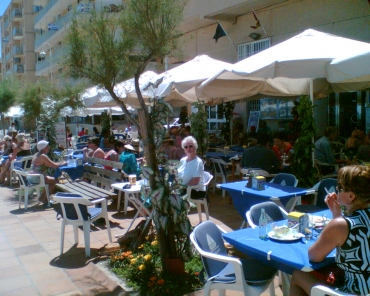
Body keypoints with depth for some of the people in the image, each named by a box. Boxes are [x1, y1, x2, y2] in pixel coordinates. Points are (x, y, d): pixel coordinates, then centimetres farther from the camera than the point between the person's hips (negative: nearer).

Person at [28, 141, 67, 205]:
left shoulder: (37, 154, 15)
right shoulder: (43, 156, -16)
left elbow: (50, 164, 17)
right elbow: (54, 166, -18)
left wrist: (60, 163, 7)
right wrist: (63, 163, -1)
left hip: (32, 177, 10)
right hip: (36, 178, -10)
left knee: (52, 180, 17)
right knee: (55, 181, -9)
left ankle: (42, 197, 20)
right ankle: (44, 200, 1)